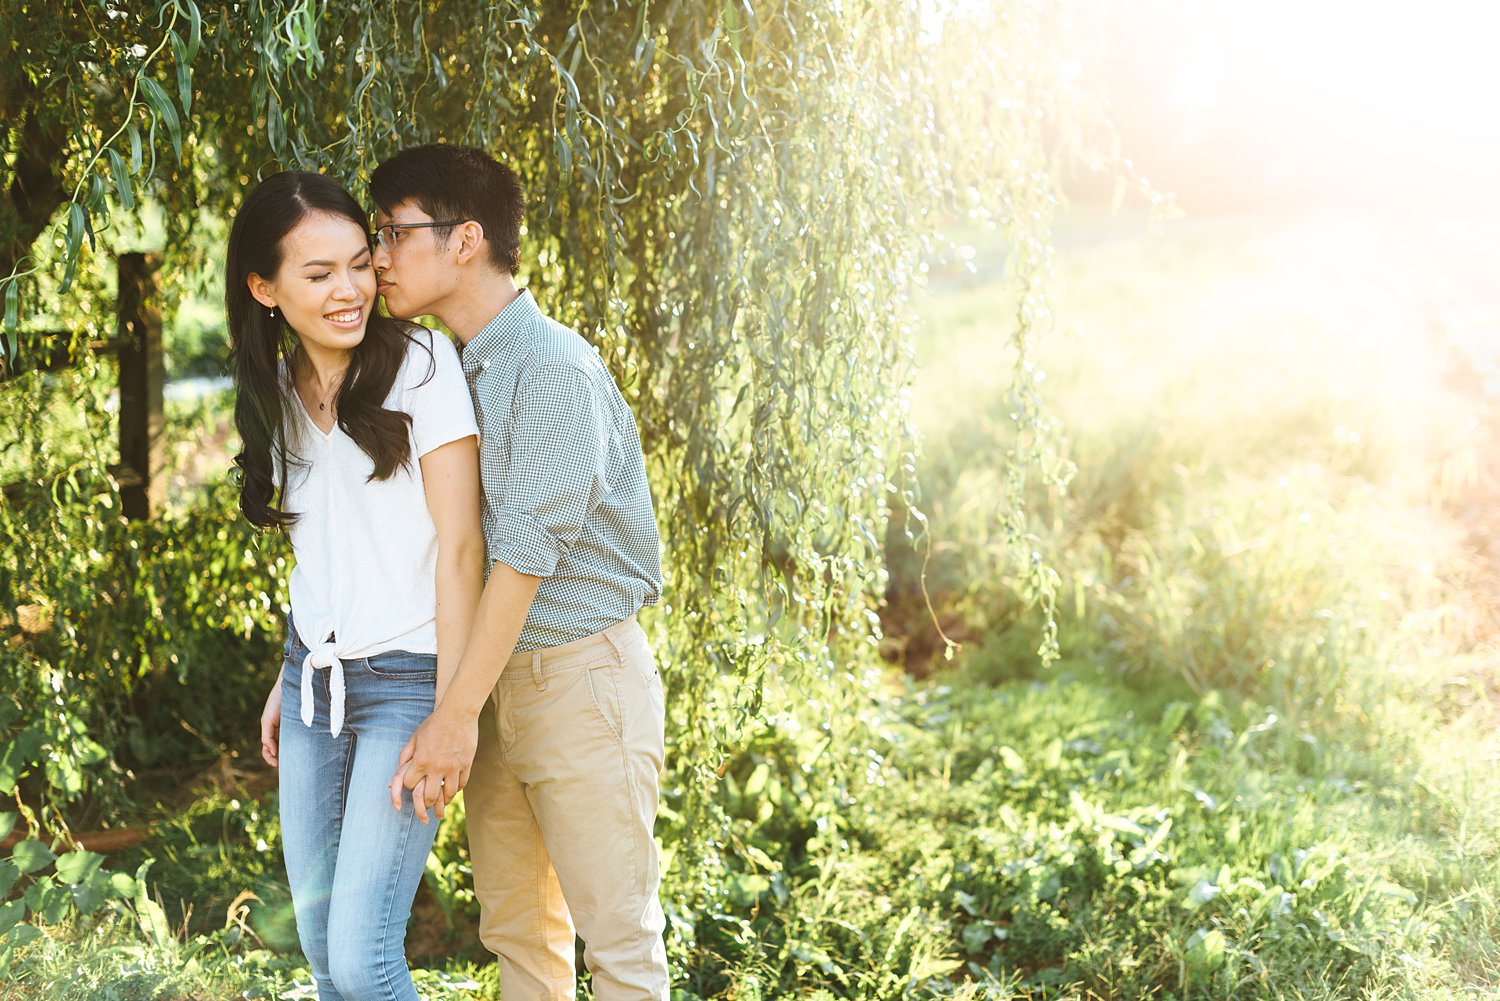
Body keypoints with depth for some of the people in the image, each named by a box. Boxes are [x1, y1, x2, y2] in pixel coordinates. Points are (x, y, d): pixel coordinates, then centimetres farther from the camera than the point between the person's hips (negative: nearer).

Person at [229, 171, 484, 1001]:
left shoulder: (419, 365, -11)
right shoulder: (279, 392, 9)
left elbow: (460, 546, -13)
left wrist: (452, 711, -16)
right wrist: (288, 680, 17)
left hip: (407, 681, -6)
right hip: (315, 677, 6)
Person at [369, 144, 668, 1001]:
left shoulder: (553, 368, -15)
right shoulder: (447, 370, 11)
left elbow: (525, 554, -20)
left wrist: (457, 714, -20)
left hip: (580, 673, -8)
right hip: (497, 680, 8)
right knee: (515, 928, 13)